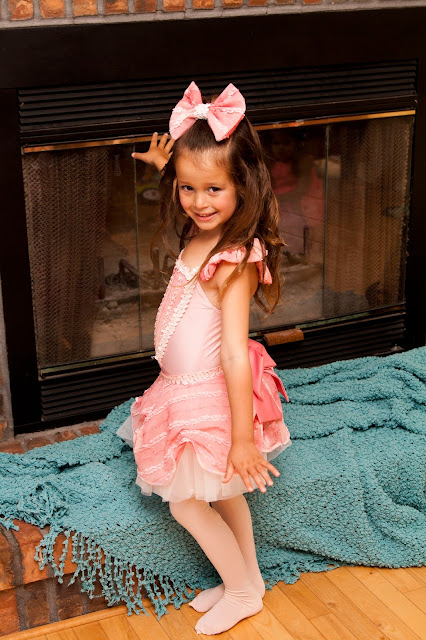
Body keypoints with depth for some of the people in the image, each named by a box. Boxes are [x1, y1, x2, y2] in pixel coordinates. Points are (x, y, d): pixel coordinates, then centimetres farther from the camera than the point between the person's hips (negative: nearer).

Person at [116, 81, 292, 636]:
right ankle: (248, 579, 40)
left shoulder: (235, 262, -29)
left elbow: (234, 354, -30)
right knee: (223, 493, 22)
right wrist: (167, 168, 16)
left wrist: (242, 437, -28)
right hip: (185, 390, 9)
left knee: (186, 503, 7)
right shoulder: (202, 236, -3)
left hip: (210, 397, -9)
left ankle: (242, 591, 28)